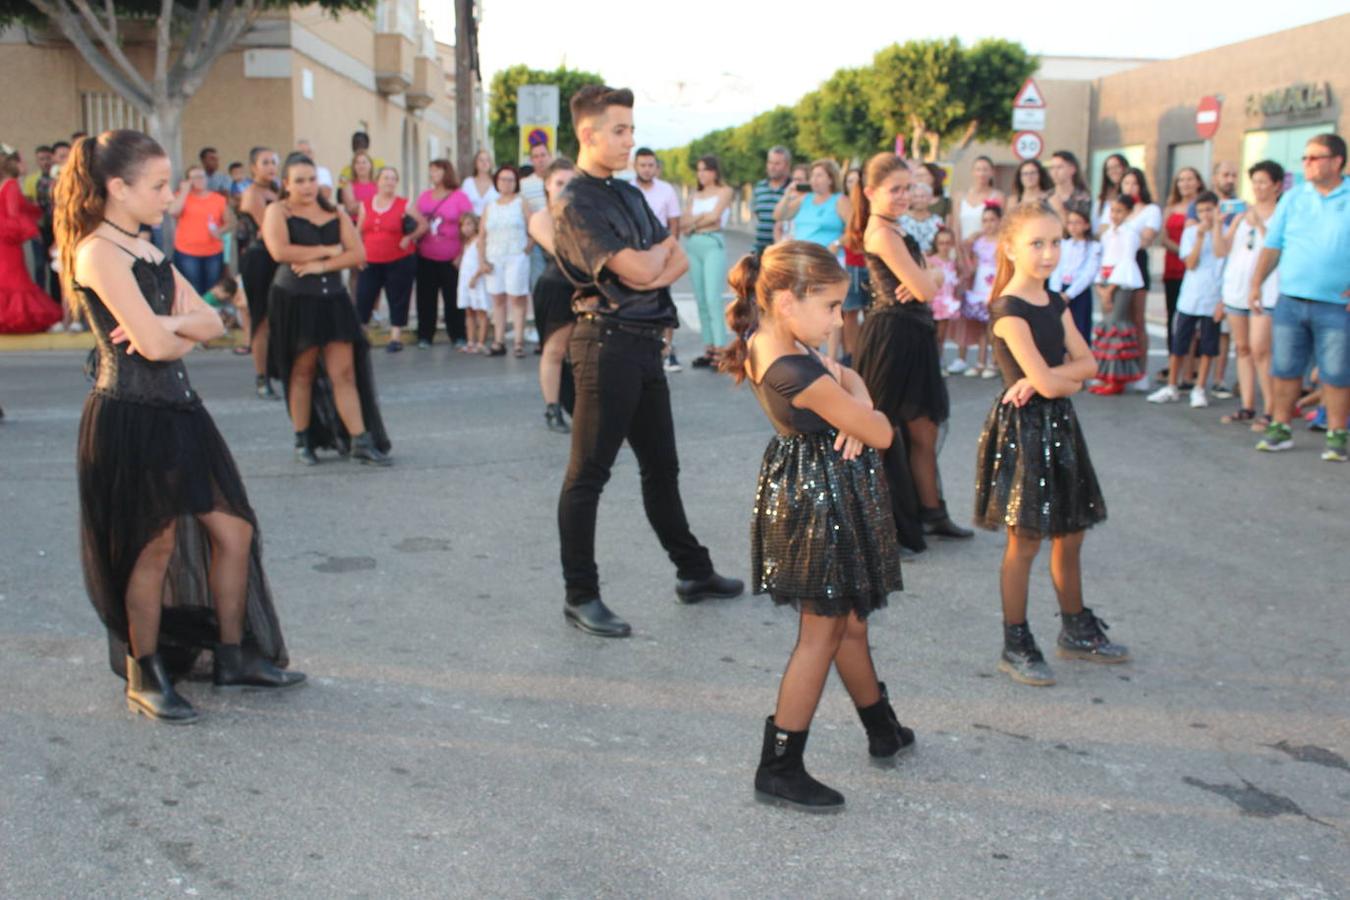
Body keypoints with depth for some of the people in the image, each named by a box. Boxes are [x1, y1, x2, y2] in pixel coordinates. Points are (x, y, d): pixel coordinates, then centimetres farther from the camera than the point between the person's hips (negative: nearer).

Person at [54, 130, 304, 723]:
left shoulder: (147, 252, 14)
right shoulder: (98, 252, -14)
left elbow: (213, 323, 8)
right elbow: (154, 345, -22)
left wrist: (171, 325, -13)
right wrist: (187, 330, 0)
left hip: (176, 411, 9)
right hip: (130, 418, -9)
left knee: (233, 531, 11)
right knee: (154, 549, 3)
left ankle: (233, 657, 25)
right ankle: (145, 679, 21)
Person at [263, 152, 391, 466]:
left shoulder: (335, 214, 12)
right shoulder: (277, 211, 1)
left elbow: (358, 254, 1)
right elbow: (280, 251, -16)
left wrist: (321, 266, -13)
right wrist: (328, 250, -9)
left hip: (333, 299, 3)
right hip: (295, 301, -3)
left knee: (344, 372, -2)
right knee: (303, 372, 3)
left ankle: (360, 441, -4)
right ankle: (303, 441, 16)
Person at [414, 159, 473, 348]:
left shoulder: (460, 197, -2)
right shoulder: (424, 196, 10)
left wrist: (462, 255, -9)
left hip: (451, 259, -4)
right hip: (426, 257, 4)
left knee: (453, 298, 2)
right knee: (426, 297, 5)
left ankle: (458, 336, 12)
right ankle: (424, 336, 13)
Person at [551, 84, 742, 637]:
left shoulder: (629, 194, 16)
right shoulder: (575, 205, -11)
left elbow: (678, 262, 12)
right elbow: (636, 270, -18)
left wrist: (653, 268, -10)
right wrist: (661, 248, 3)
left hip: (645, 342, 9)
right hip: (608, 341, -9)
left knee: (661, 466, 18)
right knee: (588, 473, -2)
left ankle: (693, 572, 30)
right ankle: (581, 596, 6)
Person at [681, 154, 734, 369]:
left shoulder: (724, 191, 5)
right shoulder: (694, 196, 19)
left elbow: (714, 217, -8)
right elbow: (683, 223, 7)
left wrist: (693, 223, 5)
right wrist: (702, 217, -7)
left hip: (714, 244, -6)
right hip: (693, 246, 6)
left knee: (713, 299, -15)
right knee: (701, 300, 4)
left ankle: (720, 349, -17)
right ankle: (708, 349, 6)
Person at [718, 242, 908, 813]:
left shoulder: (768, 343, 0)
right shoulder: (796, 371, -28)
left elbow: (846, 377, 10)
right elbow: (881, 434, -19)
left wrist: (853, 409, -11)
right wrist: (863, 418, 3)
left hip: (804, 490, 10)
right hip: (823, 496, -10)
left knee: (849, 621, 23)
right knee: (823, 633, 3)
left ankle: (884, 732, 42)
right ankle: (779, 769, 11)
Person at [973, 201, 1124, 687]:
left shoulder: (1055, 304, 9)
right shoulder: (1010, 310, -16)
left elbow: (1087, 363, 1)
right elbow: (1049, 383, -22)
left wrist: (1050, 376, -16)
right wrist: (1071, 376, -1)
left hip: (1058, 425, 8)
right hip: (1023, 428, -8)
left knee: (1070, 533, 16)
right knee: (1025, 540, 0)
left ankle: (1077, 631, 31)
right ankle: (1016, 647, 11)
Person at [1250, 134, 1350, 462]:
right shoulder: (1293, 198, 9)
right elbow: (1272, 246, 11)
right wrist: (1257, 283, 4)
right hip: (1290, 301, 3)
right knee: (1285, 369, 8)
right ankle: (1281, 429, 19)